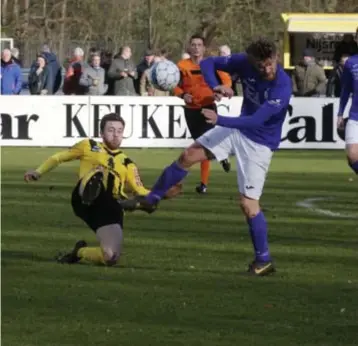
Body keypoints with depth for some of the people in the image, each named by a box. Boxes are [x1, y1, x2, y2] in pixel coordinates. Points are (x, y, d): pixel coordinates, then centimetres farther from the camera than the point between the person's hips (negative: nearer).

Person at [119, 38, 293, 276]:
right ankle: (152, 199, 22)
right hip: (238, 128, 6)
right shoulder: (245, 62, -15)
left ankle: (264, 260, 3)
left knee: (248, 203, -10)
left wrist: (220, 120, -40)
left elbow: (256, 120, -36)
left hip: (259, 144, -6)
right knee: (188, 156, 4)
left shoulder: (282, 87, -31)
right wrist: (215, 86, -25)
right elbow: (208, 63, -6)